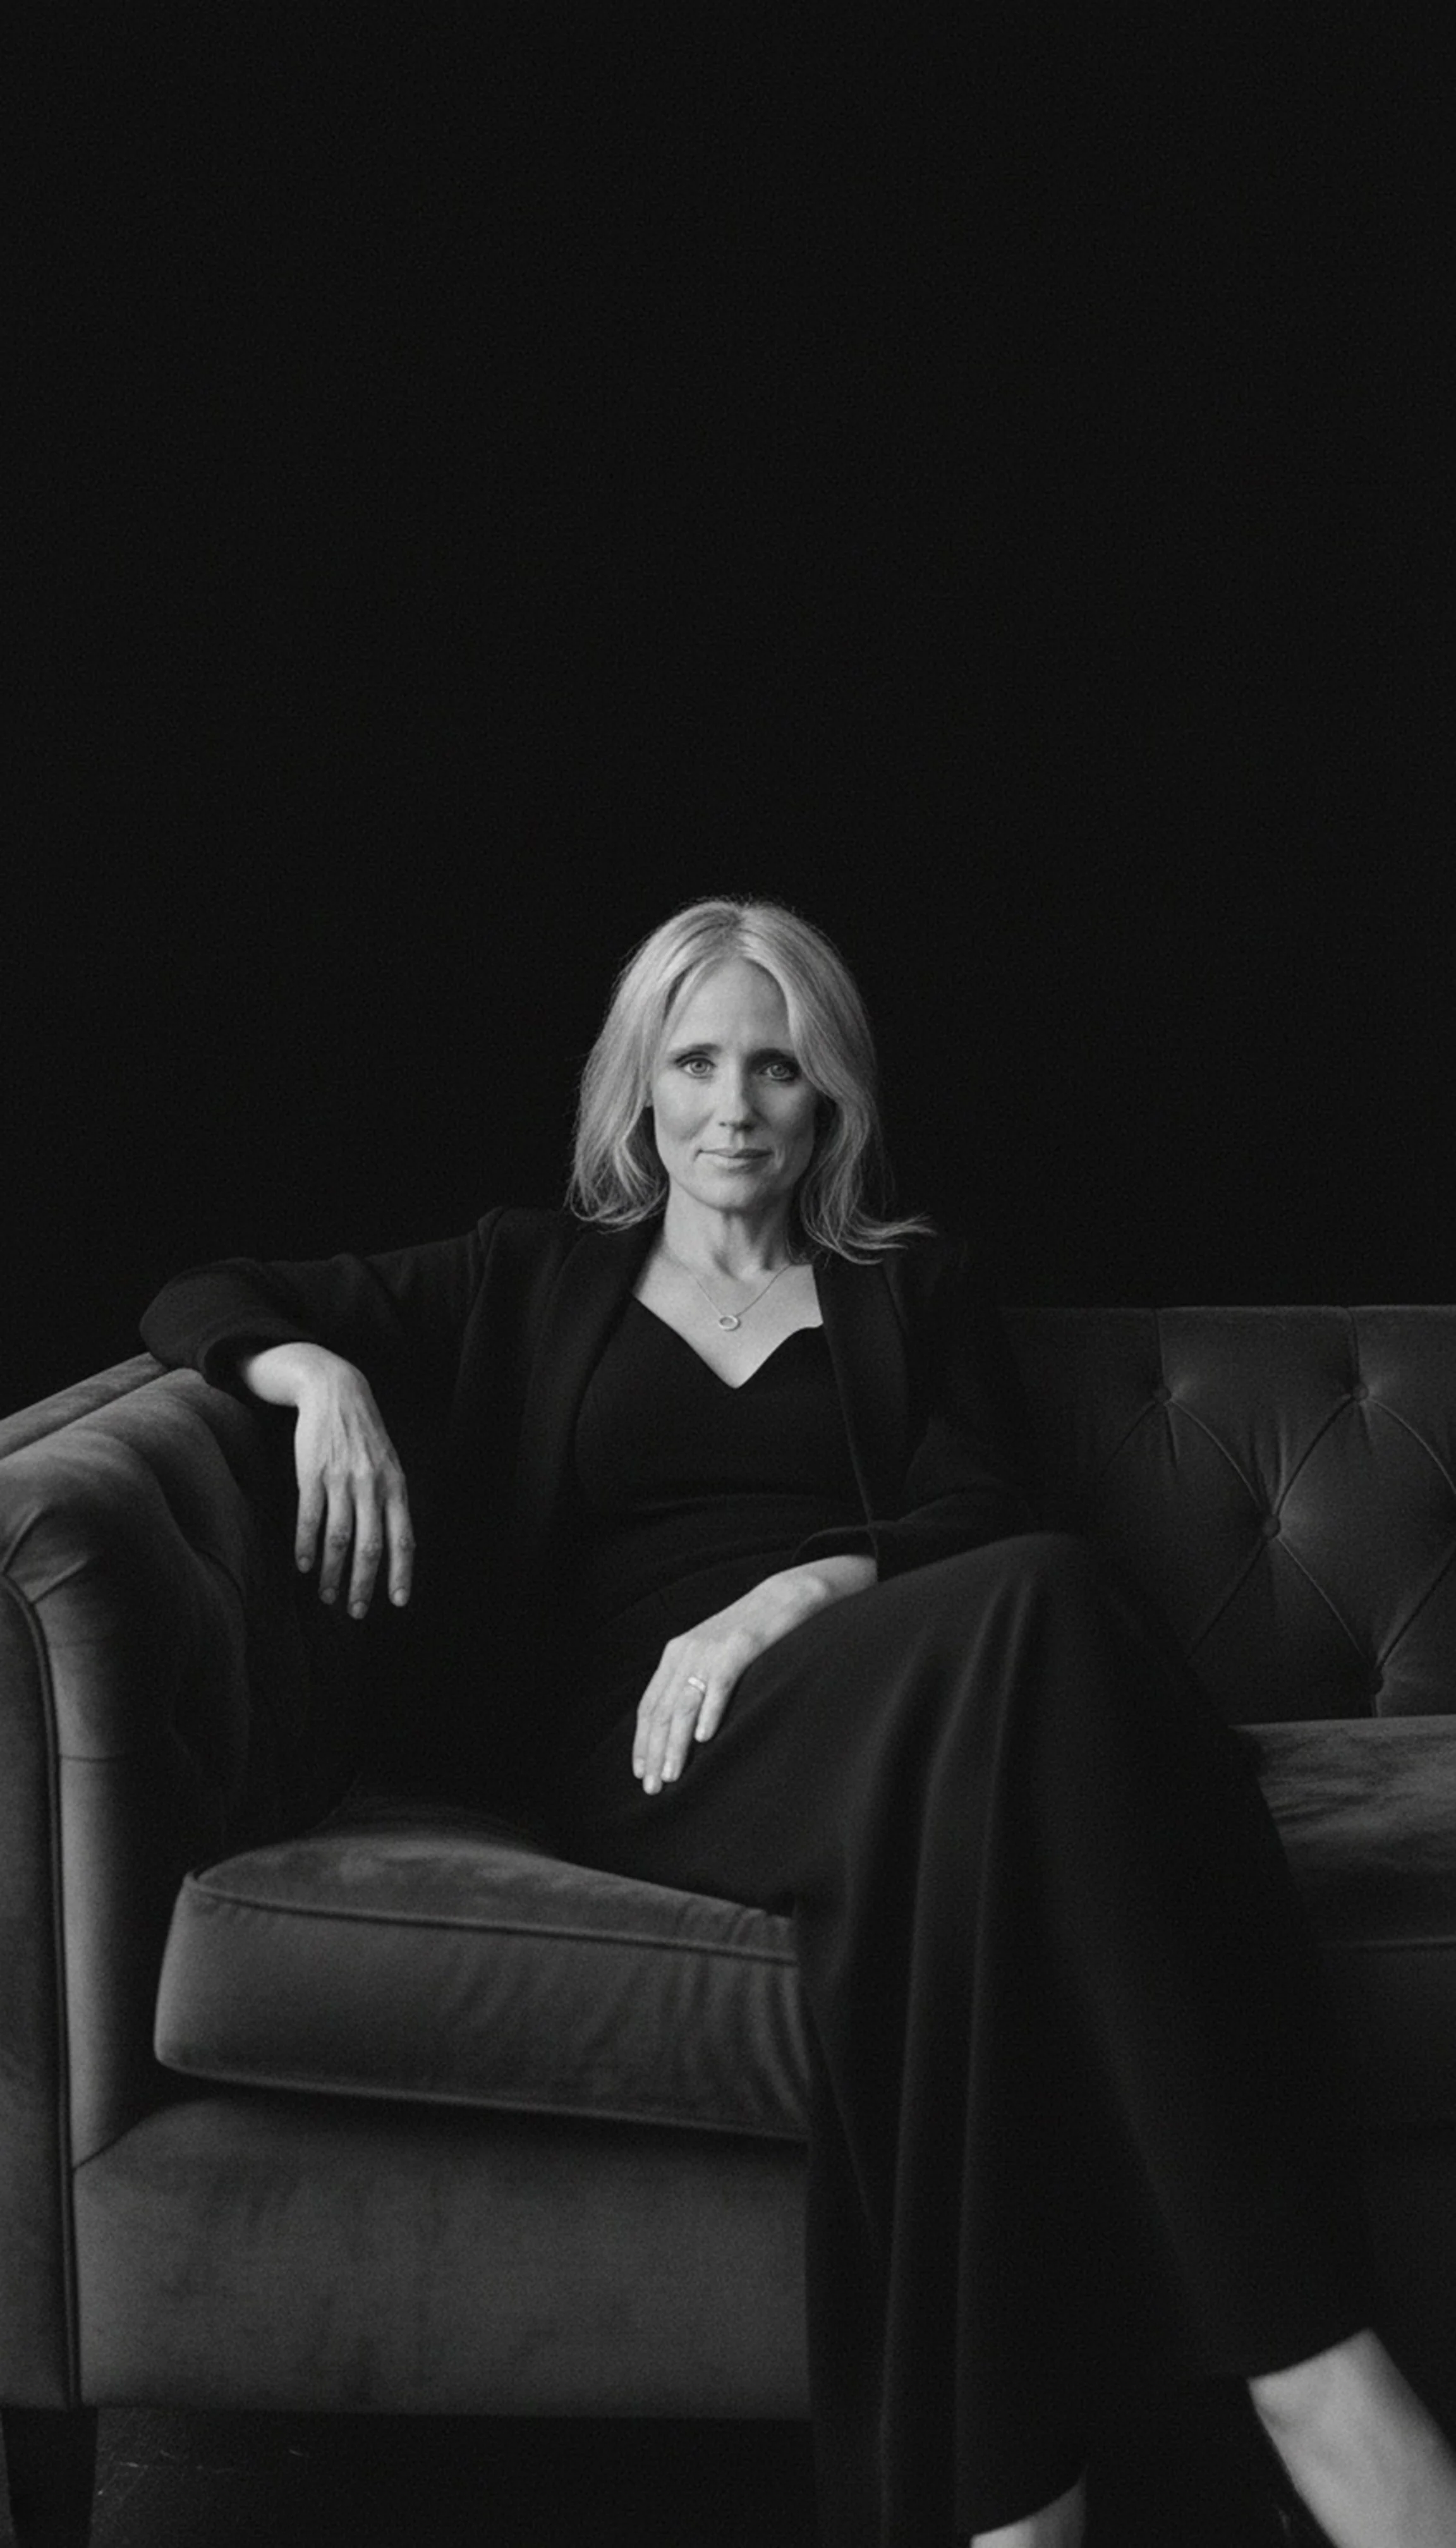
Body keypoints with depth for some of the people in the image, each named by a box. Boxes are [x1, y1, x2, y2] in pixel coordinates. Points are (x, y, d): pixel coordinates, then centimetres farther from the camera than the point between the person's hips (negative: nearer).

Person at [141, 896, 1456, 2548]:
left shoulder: (913, 1289, 28)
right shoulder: (533, 1281, 27)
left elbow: (976, 1519, 11)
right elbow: (205, 1301, 25)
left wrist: (779, 1603, -10)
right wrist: (322, 1375, 0)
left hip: (846, 1694, 2)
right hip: (635, 1743, -2)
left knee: (1028, 1608, -40)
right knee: (1033, 1611, -36)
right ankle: (1307, 2355, -44)